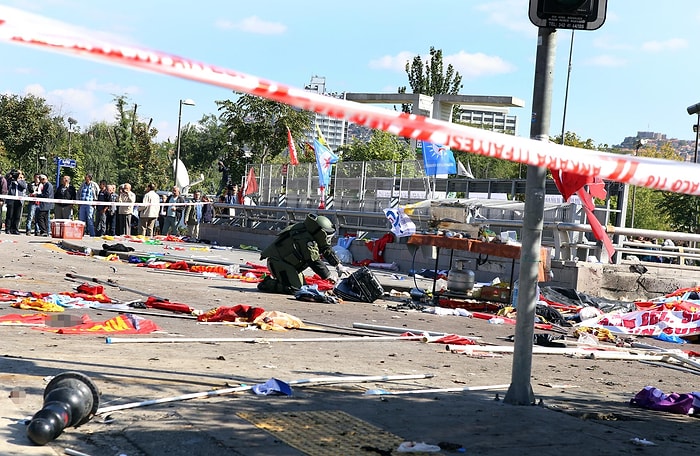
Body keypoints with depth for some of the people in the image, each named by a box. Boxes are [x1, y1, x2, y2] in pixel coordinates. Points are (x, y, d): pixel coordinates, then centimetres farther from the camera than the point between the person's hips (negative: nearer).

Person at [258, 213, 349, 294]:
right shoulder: (307, 242, -26)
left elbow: (326, 249, 16)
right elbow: (314, 262, -25)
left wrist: (338, 265, 14)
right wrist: (328, 276, -17)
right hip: (278, 261, -11)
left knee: (302, 284, 15)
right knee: (294, 288, -22)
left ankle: (273, 279, 17)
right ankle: (266, 284, -8)